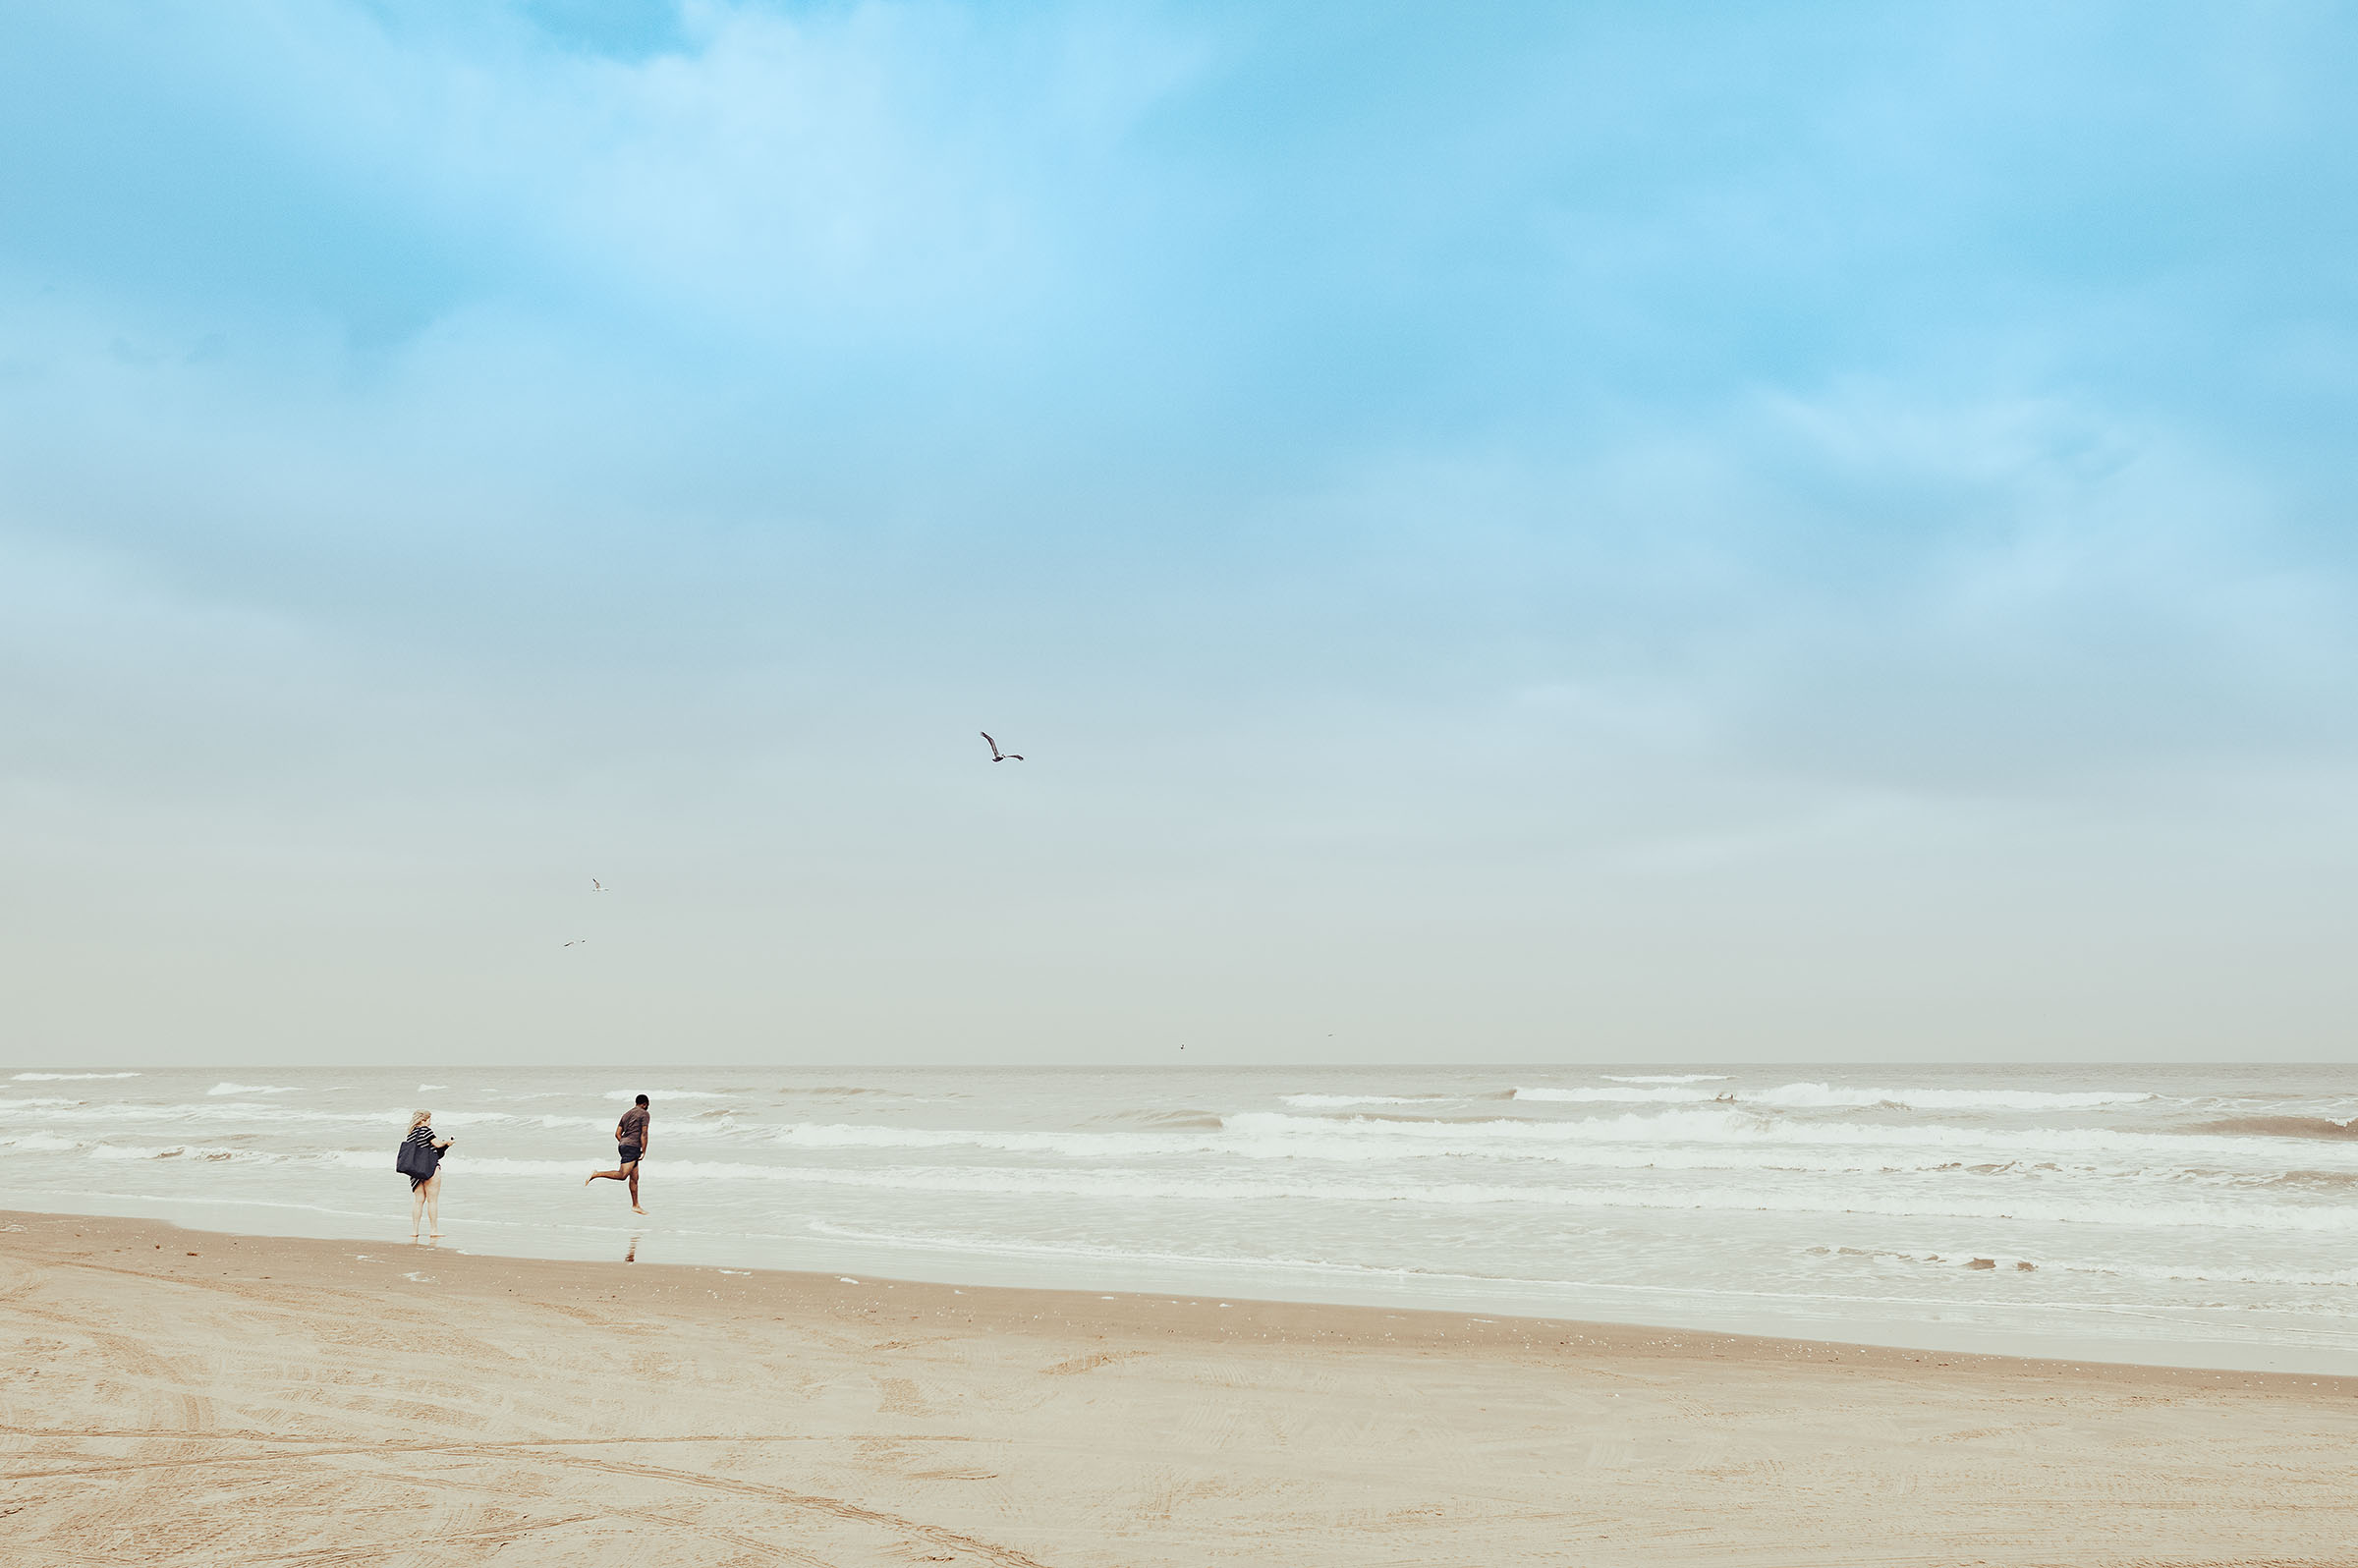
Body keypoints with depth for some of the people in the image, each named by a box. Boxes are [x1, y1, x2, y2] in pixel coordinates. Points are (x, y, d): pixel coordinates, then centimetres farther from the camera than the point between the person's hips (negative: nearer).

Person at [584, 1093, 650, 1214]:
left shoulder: (626, 1114, 20)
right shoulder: (644, 1114, -2)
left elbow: (617, 1134, 16)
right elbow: (644, 1134, -10)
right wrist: (643, 1152, -9)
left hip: (623, 1145, 9)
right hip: (632, 1147, -9)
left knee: (634, 1178, 10)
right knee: (622, 1175, -19)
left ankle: (635, 1206, 11)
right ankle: (596, 1174, -24)